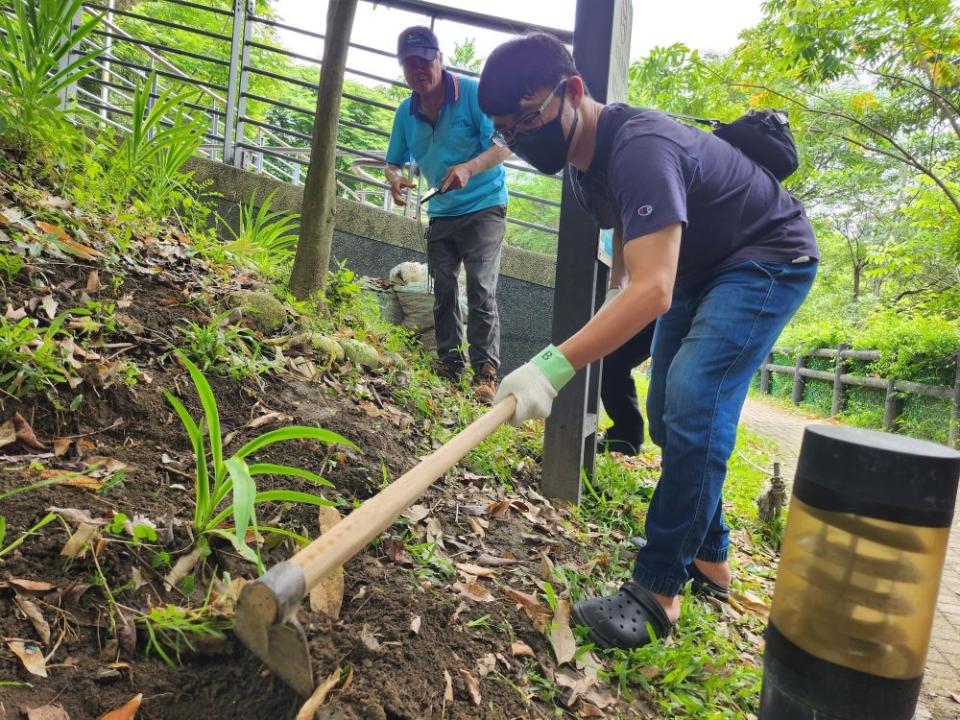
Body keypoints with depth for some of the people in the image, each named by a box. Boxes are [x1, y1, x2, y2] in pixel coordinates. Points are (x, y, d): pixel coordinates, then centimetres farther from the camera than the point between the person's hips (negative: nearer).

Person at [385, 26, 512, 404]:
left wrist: (469, 168, -33)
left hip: (483, 207, -6)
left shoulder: (472, 93, -12)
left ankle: (486, 372, -11)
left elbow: (505, 144, -16)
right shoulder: (406, 112, 4)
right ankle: (450, 367, 15)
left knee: (481, 290, -14)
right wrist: (394, 178, -14)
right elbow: (394, 161, 11)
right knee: (443, 293, 6)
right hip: (440, 214, 6)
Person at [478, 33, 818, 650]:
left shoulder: (639, 148, -33)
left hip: (770, 261, -9)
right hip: (699, 267, 10)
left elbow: (652, 291, -44)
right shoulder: (586, 158, -3)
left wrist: (554, 366, -51)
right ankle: (708, 559, 22)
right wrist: (619, 289, 17)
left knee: (693, 402, -25)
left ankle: (657, 592, -16)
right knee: (668, 411, 7)